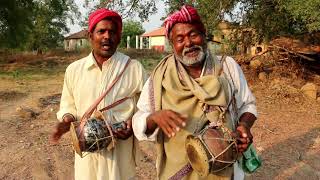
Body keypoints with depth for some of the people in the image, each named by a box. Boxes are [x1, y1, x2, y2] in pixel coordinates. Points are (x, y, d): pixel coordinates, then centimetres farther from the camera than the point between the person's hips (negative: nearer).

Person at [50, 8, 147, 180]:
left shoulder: (135, 68, -6)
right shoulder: (73, 69, 1)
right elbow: (68, 105, 12)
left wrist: (134, 123, -16)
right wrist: (67, 119, -8)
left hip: (121, 151, -2)